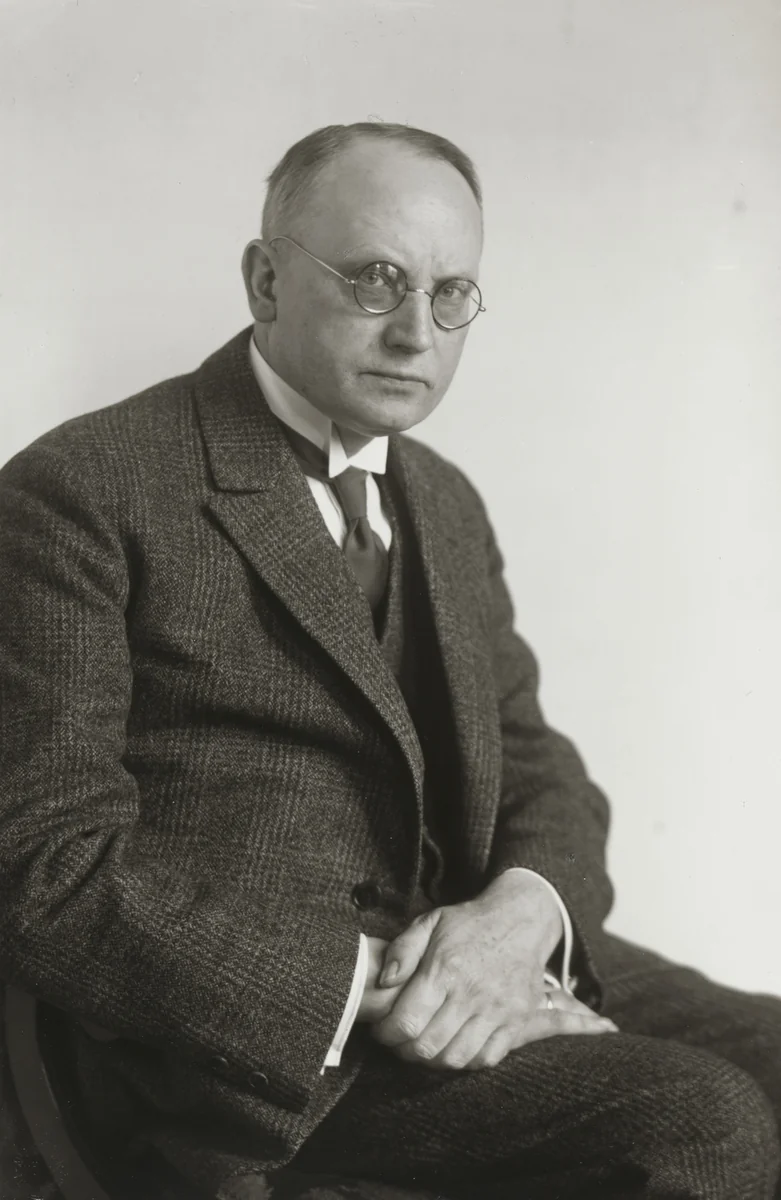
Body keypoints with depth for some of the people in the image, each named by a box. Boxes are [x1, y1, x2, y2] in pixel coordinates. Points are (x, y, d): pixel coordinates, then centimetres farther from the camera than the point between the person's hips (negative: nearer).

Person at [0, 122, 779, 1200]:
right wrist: (356, 986, -21)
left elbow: (536, 763, 15)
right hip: (248, 1028, -7)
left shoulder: (446, 503, 18)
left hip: (473, 954, 8)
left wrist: (525, 910, -10)